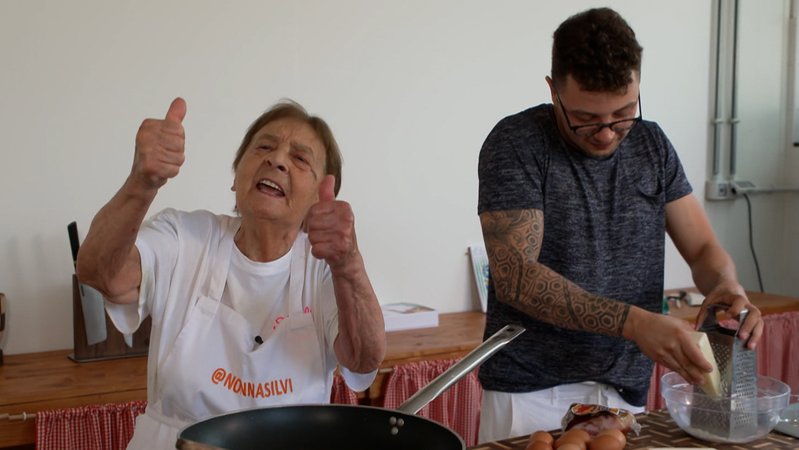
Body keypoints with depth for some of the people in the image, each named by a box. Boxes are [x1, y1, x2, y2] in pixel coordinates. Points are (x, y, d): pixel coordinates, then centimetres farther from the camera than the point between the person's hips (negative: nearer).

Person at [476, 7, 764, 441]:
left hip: (625, 391, 4)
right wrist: (633, 323, -30)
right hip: (530, 396, -4)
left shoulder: (651, 144, 3)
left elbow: (703, 247, 7)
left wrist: (728, 287, -17)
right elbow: (514, 275, -21)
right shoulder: (515, 144, -12)